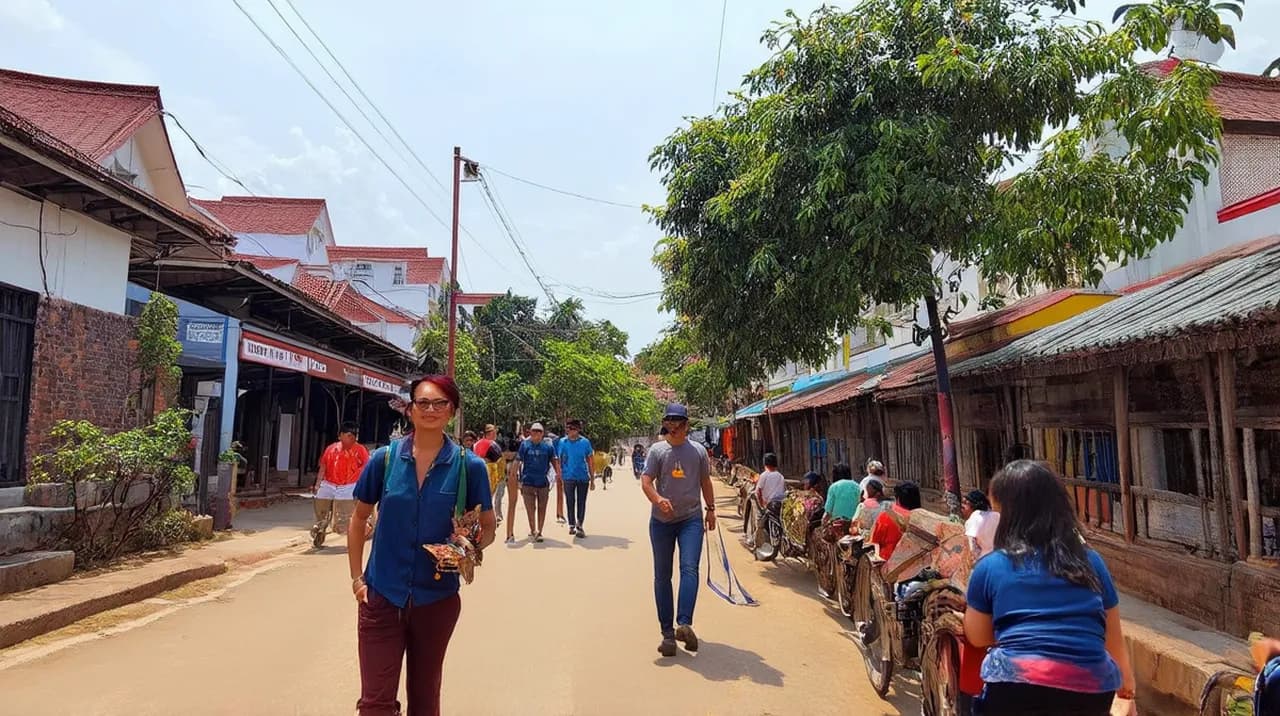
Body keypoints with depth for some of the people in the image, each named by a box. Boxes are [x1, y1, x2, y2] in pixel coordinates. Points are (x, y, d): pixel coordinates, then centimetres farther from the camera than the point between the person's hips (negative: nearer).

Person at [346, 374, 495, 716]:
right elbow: (358, 519, 6)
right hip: (382, 596, 0)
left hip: (437, 598, 0)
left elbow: (488, 527, 1)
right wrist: (357, 578, 2)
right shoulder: (384, 458, -5)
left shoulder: (469, 466, -8)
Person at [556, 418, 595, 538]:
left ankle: (579, 525, 12)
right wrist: (560, 477, 0)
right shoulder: (562, 442, 0)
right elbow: (559, 460, 4)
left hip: (583, 477, 0)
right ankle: (572, 525, 23)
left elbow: (589, 461, 5)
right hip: (568, 477, 0)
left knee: (581, 502, 3)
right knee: (570, 502, 9)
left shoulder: (585, 442, 0)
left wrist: (592, 479, 5)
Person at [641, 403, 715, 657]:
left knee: (689, 568, -18)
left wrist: (711, 509, 15)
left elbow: (705, 481, 17)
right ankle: (667, 631, 12)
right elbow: (646, 481, -7)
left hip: (691, 518, 0)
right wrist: (658, 499, -26)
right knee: (662, 576, 4)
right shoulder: (657, 450, 1)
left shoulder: (698, 451, 7)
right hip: (661, 520, 0)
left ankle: (684, 624, -23)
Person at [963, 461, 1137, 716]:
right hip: (1091, 694, 4)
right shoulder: (1090, 561, 9)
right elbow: (1113, 638, 22)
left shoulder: (989, 567, 2)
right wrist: (1127, 685, 41)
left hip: (1015, 692, -3)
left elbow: (978, 638, 14)